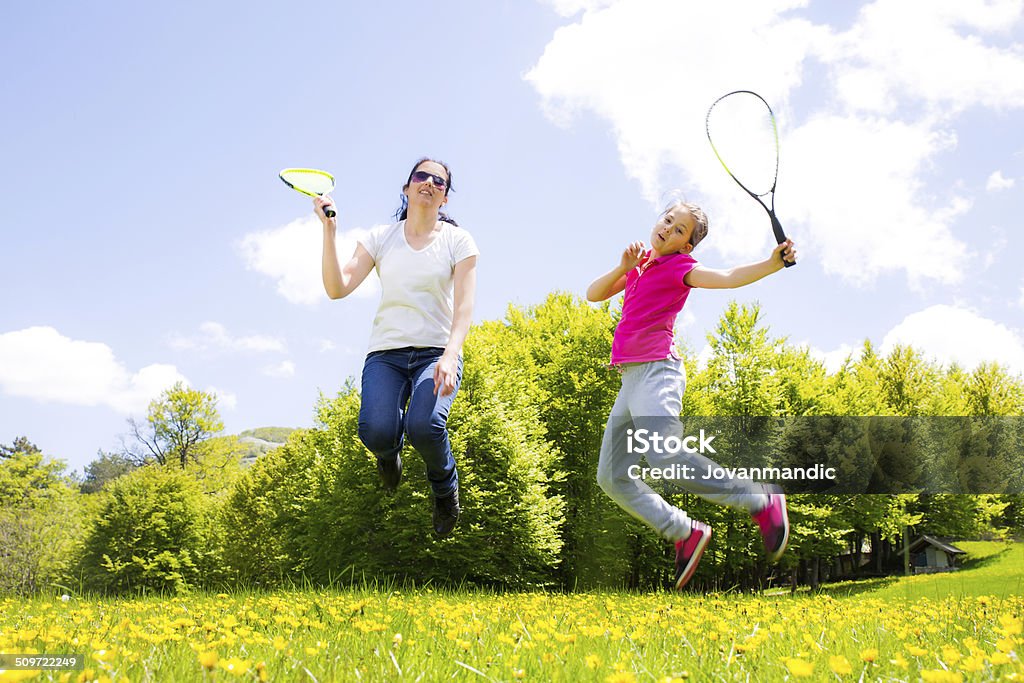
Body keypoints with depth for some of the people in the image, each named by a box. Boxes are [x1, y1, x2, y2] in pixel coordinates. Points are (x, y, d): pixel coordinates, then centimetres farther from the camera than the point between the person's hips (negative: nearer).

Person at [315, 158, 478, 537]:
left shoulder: (458, 240, 4)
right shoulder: (380, 238, 7)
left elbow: (464, 308, -6)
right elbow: (337, 288, -3)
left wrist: (450, 356, -23)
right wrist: (329, 230, -13)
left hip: (437, 352, -1)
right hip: (386, 352, 1)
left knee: (424, 426, -32)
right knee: (375, 433, -27)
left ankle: (445, 486, 4)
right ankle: (390, 452, 16)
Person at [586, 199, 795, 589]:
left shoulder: (679, 267, 0)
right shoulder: (640, 266, 21)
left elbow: (726, 278, -17)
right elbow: (593, 294, 17)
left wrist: (773, 264, -33)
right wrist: (623, 267, 1)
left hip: (657, 371, -8)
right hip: (630, 378, 8)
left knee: (665, 459, -28)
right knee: (613, 477, 5)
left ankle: (763, 502, -16)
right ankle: (685, 533, 12)